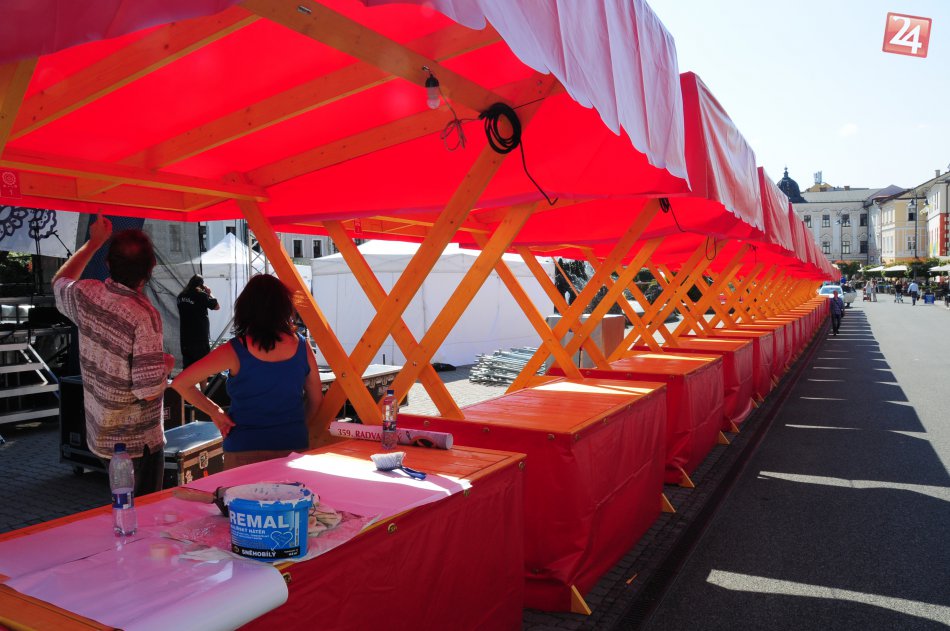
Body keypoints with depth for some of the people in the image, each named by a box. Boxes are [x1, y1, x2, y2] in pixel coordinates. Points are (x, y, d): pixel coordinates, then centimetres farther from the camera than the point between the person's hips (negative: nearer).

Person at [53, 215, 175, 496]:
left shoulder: (87, 295, -7)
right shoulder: (144, 317, -27)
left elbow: (60, 282, 20)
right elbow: (149, 391, -26)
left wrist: (94, 242, 22)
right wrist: (167, 365, -7)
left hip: (100, 437, 7)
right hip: (138, 443, -7)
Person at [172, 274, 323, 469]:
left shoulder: (235, 350, -11)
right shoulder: (301, 346, -4)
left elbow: (180, 384, -9)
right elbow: (316, 401, 6)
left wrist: (215, 411, 1)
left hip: (245, 452, -2)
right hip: (294, 448, 2)